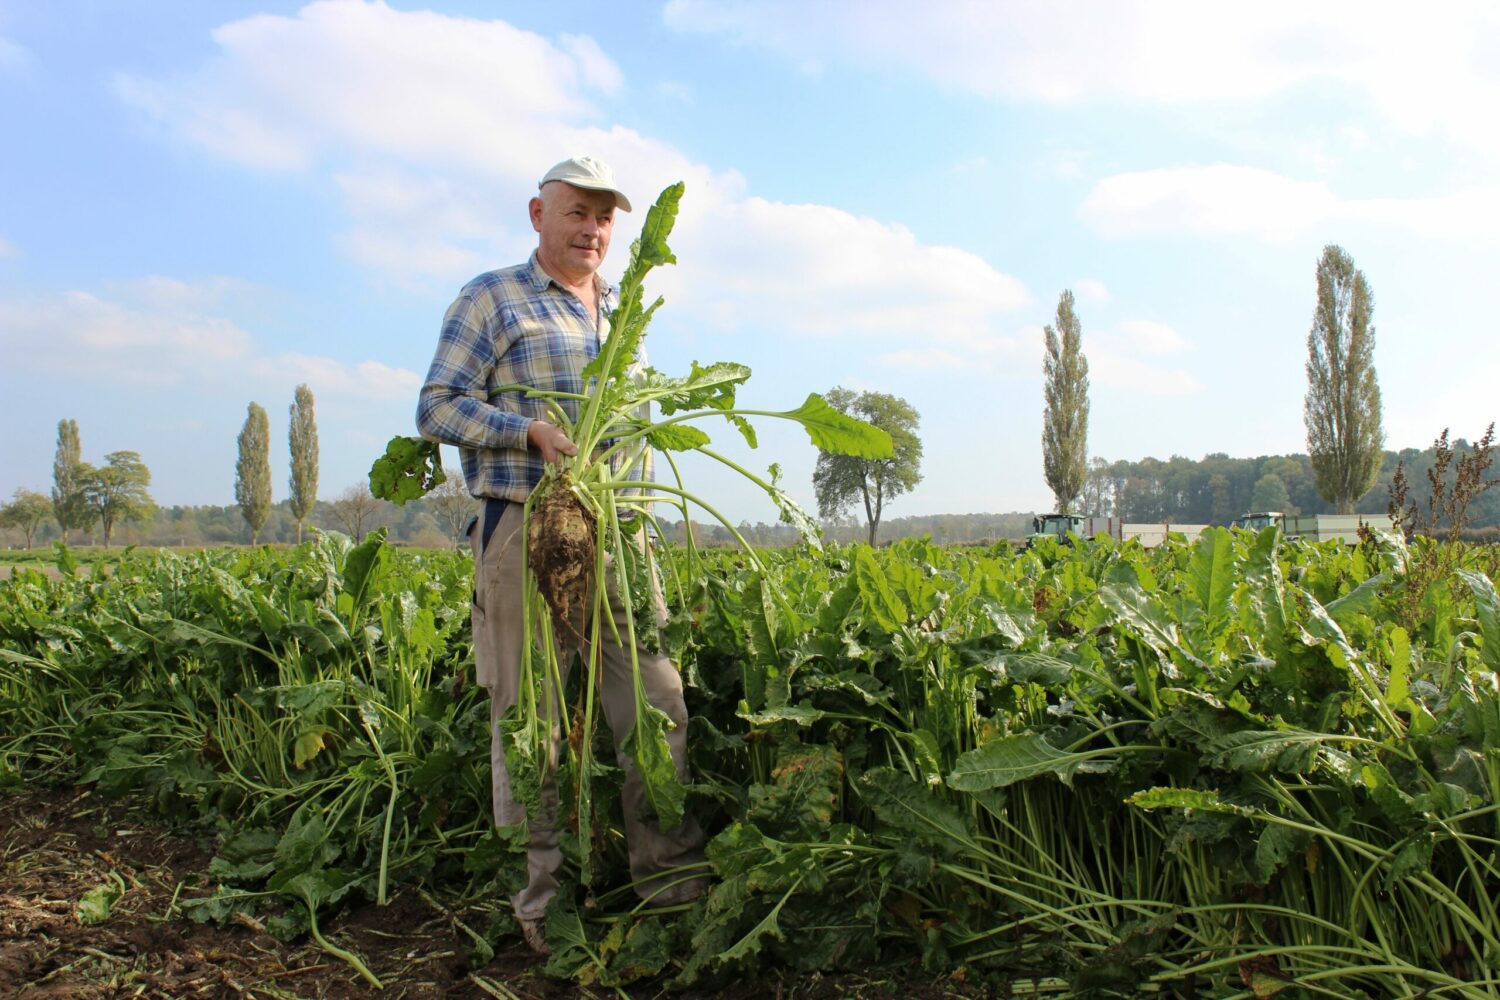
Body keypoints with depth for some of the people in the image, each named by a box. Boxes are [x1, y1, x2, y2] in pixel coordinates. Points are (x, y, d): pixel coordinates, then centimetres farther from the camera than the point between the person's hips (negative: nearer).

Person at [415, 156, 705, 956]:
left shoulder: (622, 313, 23)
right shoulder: (491, 299, 4)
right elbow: (436, 408, -4)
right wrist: (533, 430, -18)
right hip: (525, 530, -5)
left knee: (657, 704, 1)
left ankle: (673, 877, 11)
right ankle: (544, 896, 12)